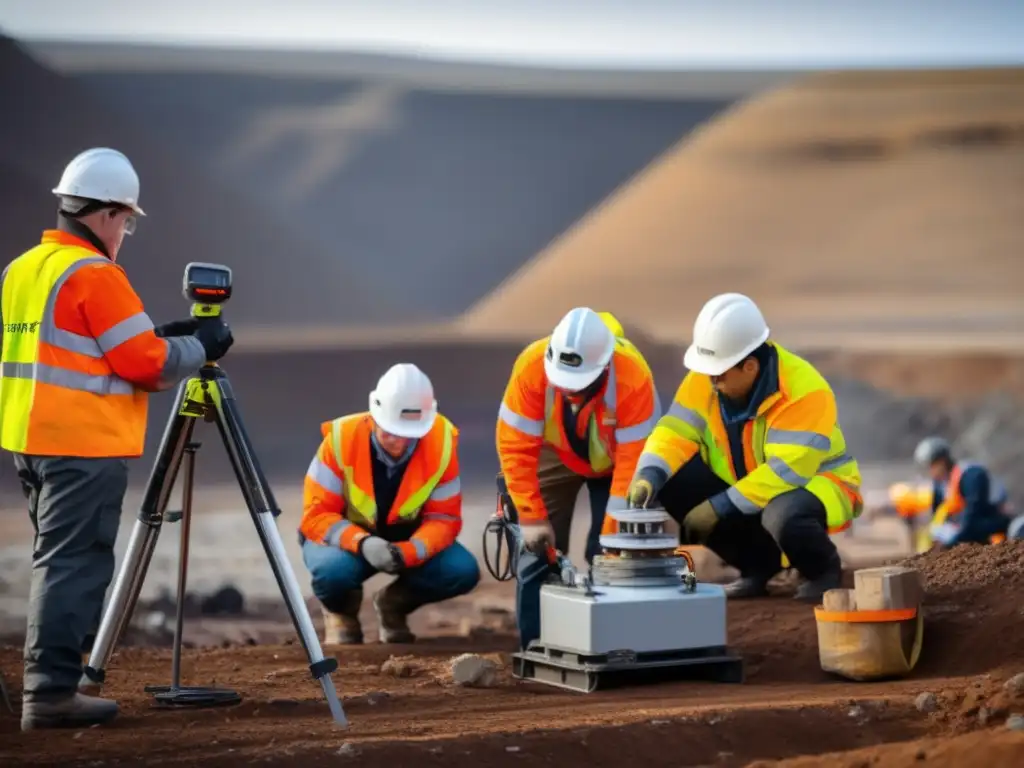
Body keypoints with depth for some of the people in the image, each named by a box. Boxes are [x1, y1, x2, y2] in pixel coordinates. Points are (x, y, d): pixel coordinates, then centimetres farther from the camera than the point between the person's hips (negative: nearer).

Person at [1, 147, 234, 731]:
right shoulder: (94, 273, -14)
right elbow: (145, 364, -14)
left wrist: (159, 337, 17)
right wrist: (199, 348, 2)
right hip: (85, 445, -9)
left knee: (60, 561, 16)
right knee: (75, 564, -6)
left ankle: (52, 685, 18)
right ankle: (52, 692, -6)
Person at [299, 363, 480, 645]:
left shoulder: (442, 442, -21)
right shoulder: (342, 438, -26)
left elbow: (444, 518, -15)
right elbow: (317, 515, -23)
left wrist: (408, 552, -36)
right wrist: (362, 543, -41)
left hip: (407, 540, 3)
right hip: (345, 536, -2)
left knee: (463, 571, -23)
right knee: (333, 569, -37)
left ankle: (395, 603, 9)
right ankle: (341, 612, 3)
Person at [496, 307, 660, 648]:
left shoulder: (633, 377, -38)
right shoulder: (531, 367, -34)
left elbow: (633, 459, -34)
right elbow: (516, 447, -27)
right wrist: (531, 517, -28)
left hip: (613, 459, -1)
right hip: (554, 455, 1)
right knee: (539, 549, -5)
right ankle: (535, 645, 5)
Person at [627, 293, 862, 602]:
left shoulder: (803, 391, -29)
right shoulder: (706, 379, -12)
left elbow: (786, 471, -34)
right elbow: (675, 433, -13)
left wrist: (720, 507, -34)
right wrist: (649, 475, -34)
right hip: (746, 494, 6)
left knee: (784, 516, -41)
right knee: (673, 483, -16)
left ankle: (823, 569, -3)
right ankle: (758, 564, 3)